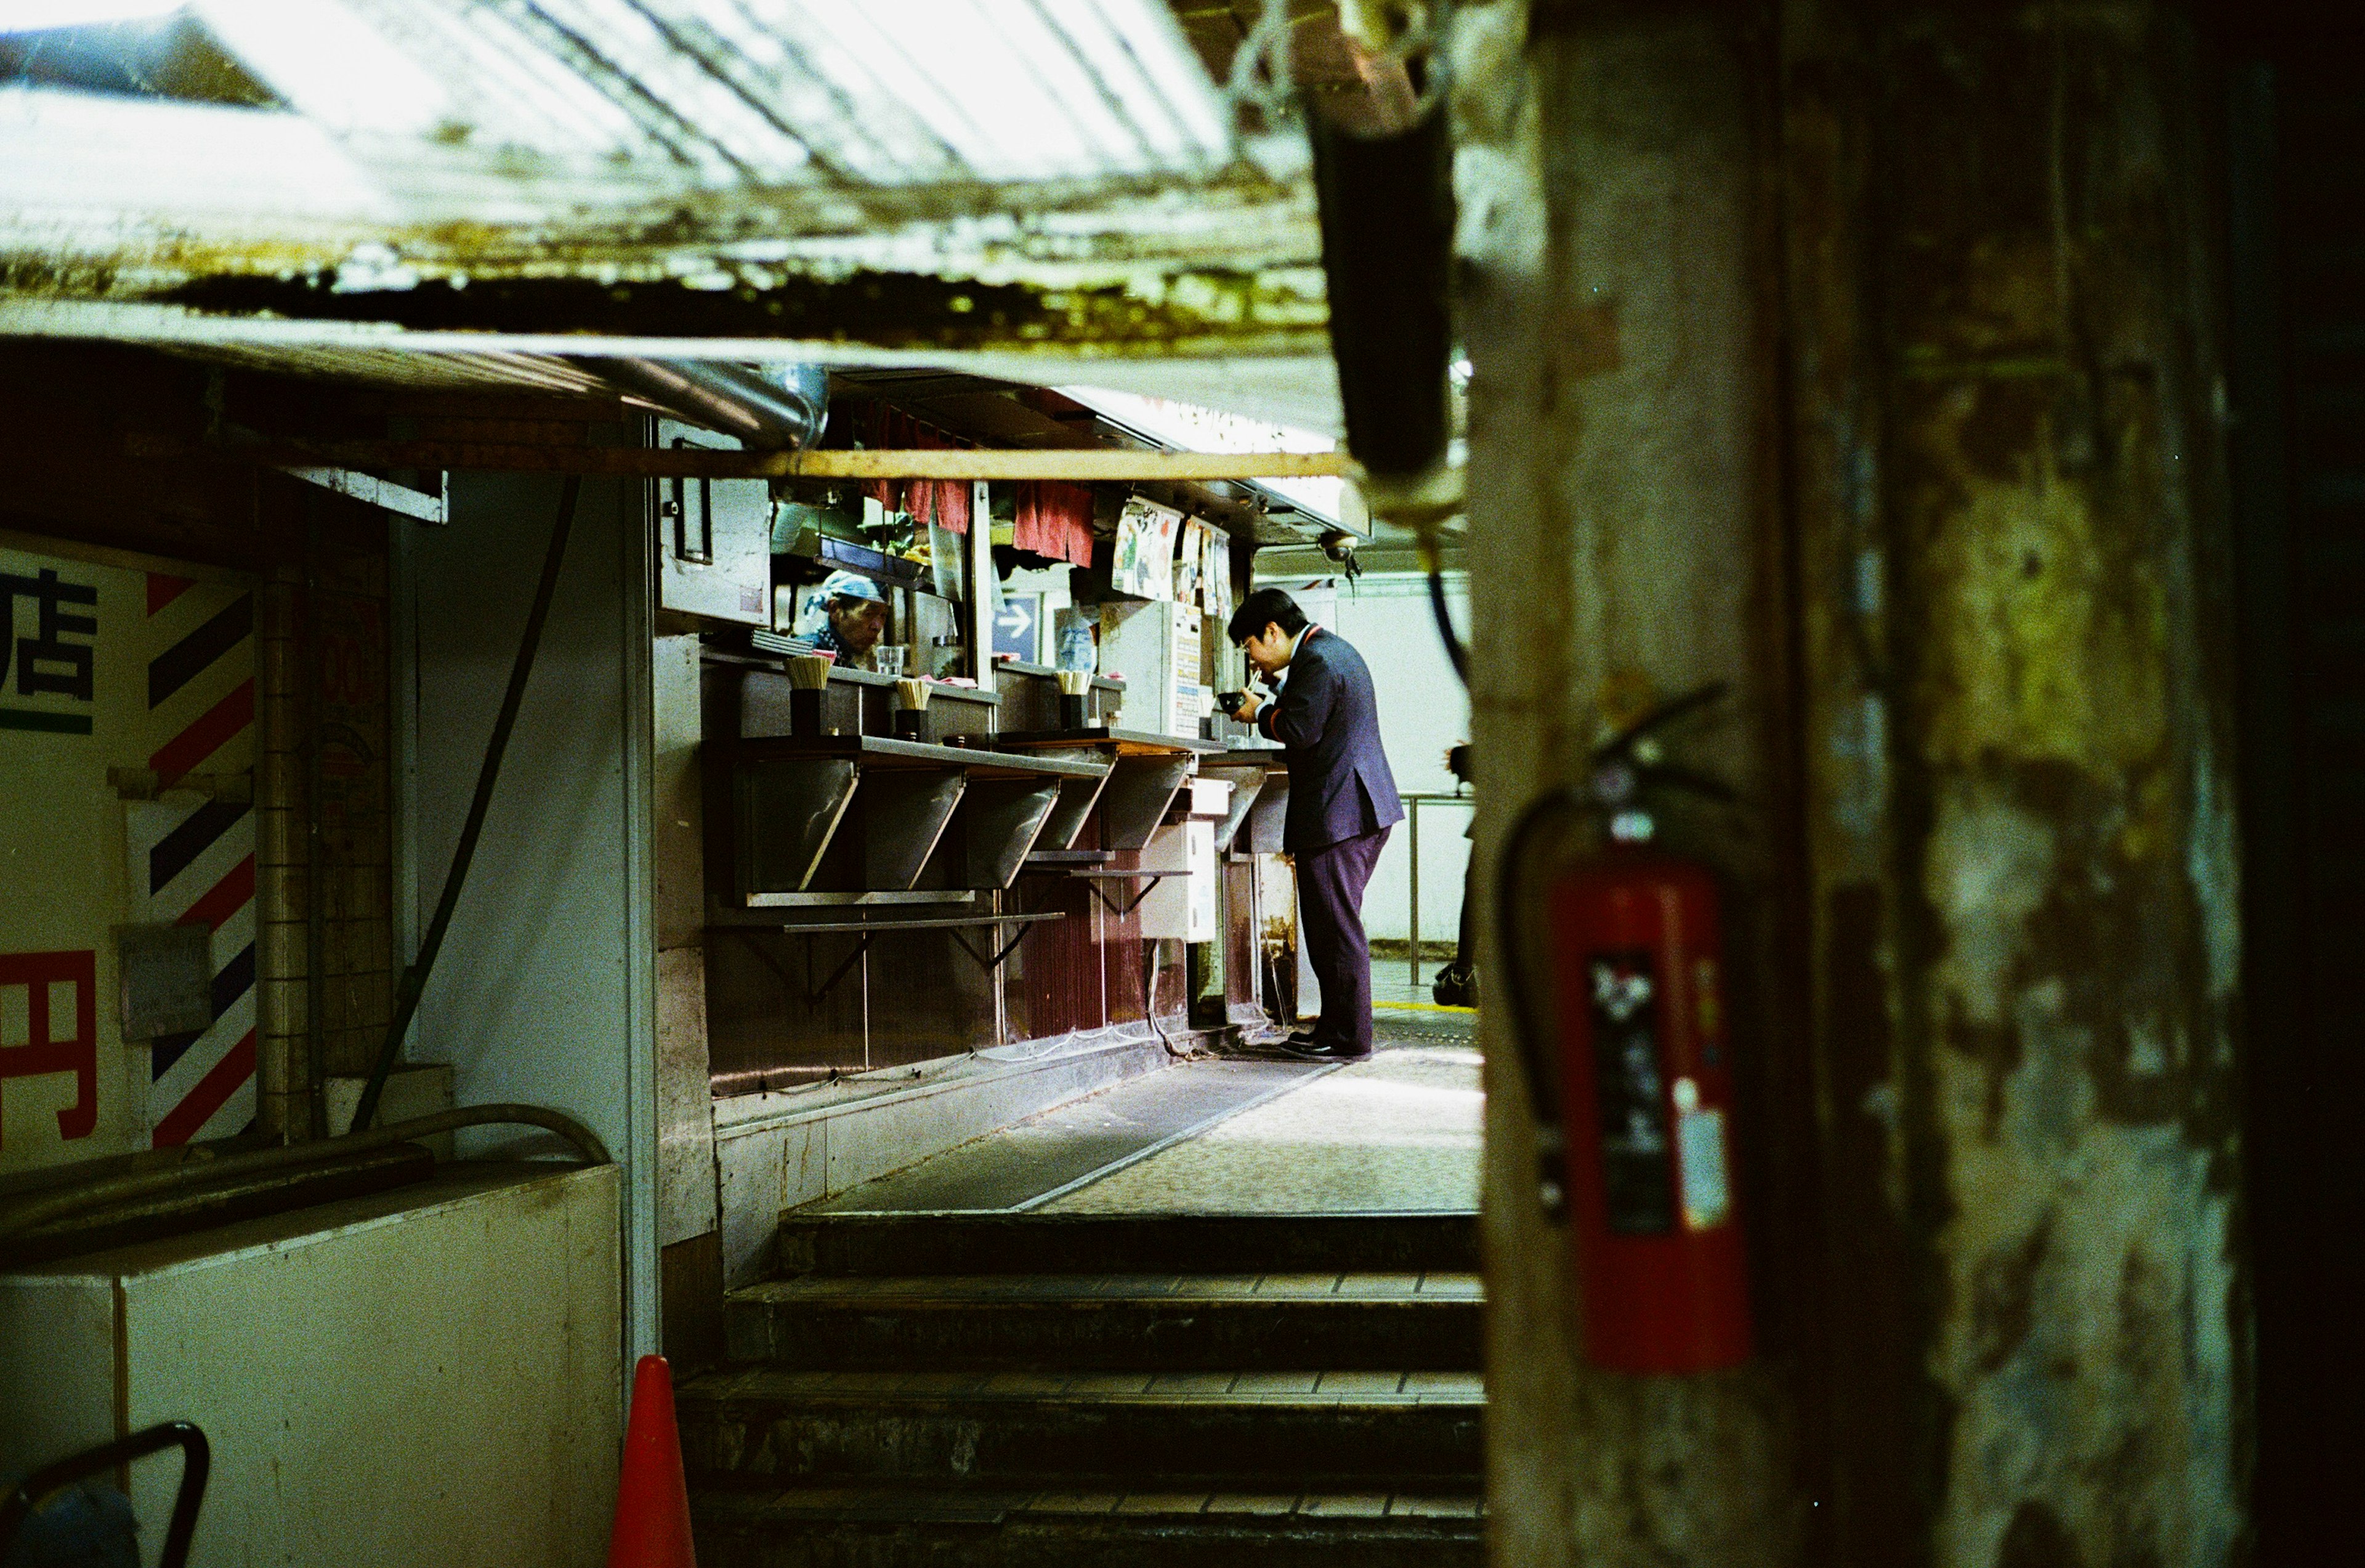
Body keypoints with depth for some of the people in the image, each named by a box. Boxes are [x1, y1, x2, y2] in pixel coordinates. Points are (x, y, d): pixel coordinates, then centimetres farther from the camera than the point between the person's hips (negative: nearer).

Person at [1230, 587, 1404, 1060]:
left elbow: (1300, 730, -21)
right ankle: (1339, 1026, 19)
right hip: (1366, 809, 11)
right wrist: (1273, 706, 12)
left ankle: (1349, 1037, -2)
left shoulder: (1316, 660, -14)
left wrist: (1261, 713, -5)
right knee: (1337, 927, 15)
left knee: (1336, 929, -6)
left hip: (1334, 814, -11)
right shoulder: (1337, 650, 19)